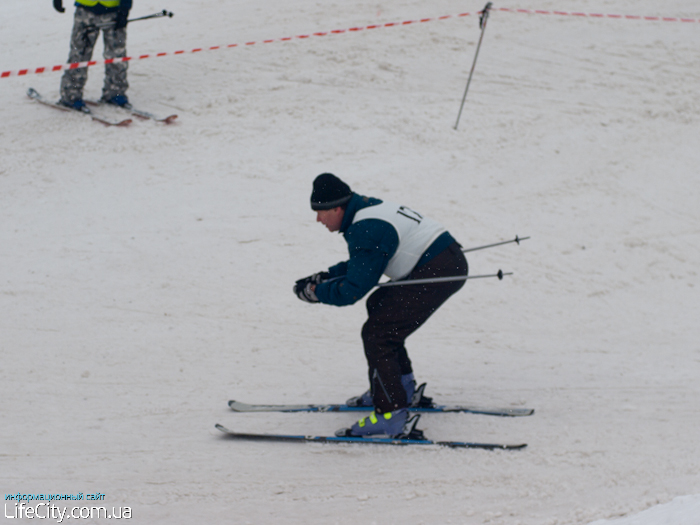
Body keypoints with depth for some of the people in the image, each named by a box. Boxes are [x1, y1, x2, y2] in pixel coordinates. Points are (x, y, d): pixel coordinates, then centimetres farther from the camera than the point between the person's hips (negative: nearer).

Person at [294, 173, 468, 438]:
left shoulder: (365, 230, -20)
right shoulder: (367, 208, 11)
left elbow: (353, 290, -18)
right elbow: (362, 265, 24)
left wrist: (315, 292, -4)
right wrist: (323, 276, 16)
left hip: (438, 272, -11)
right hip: (447, 260, 11)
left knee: (377, 333, -10)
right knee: (379, 306, 24)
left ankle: (390, 414, -10)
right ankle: (402, 388, 30)